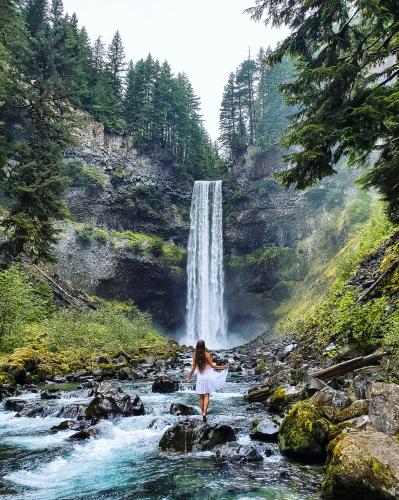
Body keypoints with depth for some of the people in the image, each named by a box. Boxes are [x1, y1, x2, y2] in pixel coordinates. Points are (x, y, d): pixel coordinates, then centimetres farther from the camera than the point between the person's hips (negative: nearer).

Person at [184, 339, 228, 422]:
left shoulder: (195, 356, -5)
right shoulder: (207, 355, -11)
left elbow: (193, 368, -2)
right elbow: (212, 365, -7)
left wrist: (188, 377, 10)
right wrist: (222, 367, 3)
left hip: (200, 379, 2)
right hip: (208, 377, -2)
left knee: (201, 397, 12)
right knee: (206, 396, 2)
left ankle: (203, 413, 15)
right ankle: (204, 413, -13)